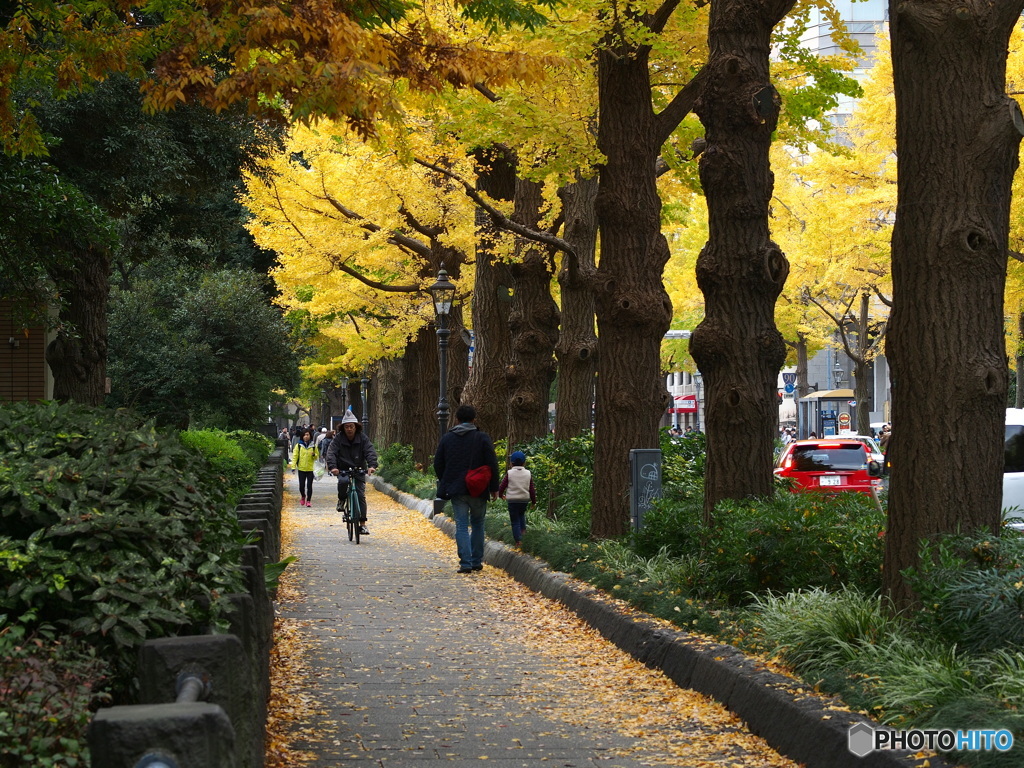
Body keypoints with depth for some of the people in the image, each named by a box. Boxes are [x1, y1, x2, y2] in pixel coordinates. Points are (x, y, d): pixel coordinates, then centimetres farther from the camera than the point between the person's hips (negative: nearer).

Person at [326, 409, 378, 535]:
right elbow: (331, 453, -15)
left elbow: (370, 452, -13)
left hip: (359, 470, 1)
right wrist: (332, 467, -34)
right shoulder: (338, 439, -5)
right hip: (343, 470, -1)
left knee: (361, 496, -8)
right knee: (343, 481, -35)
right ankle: (341, 500, -3)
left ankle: (362, 525, -4)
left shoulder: (362, 438, -3)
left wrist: (372, 465, -33)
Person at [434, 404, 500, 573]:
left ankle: (465, 563, -10)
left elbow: (438, 464, 8)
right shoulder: (482, 438, -3)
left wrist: (445, 485, 19)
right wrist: (494, 488, 3)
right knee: (477, 524, 15)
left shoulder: (447, 438, 4)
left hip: (456, 490, 1)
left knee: (461, 526, 1)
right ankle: (477, 561, 16)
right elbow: (492, 464, -5)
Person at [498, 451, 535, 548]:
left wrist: (501, 495, 18)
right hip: (524, 500, 3)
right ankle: (523, 528, 20)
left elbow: (502, 486, -3)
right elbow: (532, 489, 2)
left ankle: (518, 540, -4)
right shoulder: (528, 474, -1)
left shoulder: (509, 473, -8)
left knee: (515, 521, 3)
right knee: (521, 514, 33)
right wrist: (534, 501, 14)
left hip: (512, 500, -3)